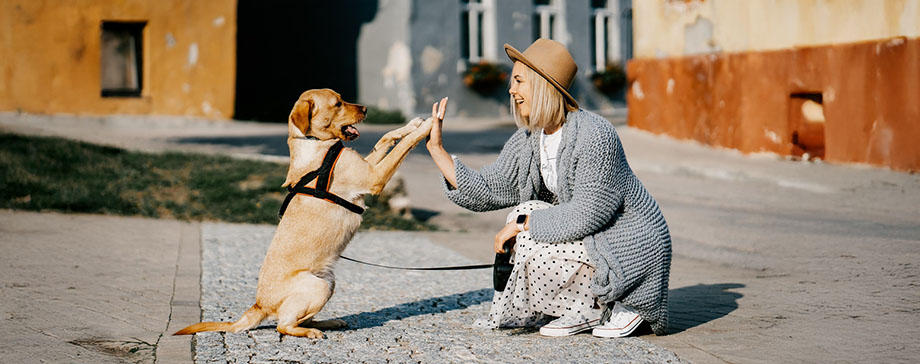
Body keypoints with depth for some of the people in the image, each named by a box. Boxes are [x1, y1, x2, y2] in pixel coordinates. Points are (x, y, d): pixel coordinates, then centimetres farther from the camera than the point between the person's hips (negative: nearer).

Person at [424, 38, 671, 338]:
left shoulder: (594, 135, -24)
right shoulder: (527, 140, 2)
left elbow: (588, 212, -27)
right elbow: (486, 191, 2)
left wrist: (522, 223, -21)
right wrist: (437, 149, -1)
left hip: (633, 247, -9)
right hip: (590, 238, 9)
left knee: (535, 252, -21)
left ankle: (614, 308, -1)